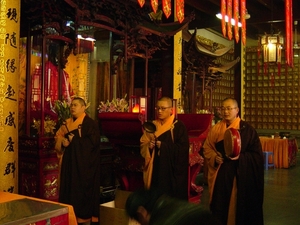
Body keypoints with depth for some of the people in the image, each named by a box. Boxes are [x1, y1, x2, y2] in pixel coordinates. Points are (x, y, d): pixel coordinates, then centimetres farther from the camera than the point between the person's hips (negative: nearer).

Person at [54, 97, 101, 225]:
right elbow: (59, 138, 14)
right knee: (70, 189, 7)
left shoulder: (90, 123, -7)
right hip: (69, 163, 7)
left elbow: (93, 141, -18)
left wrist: (74, 140, -16)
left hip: (84, 164, -7)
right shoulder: (67, 124, 15)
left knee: (83, 189, -4)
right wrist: (63, 142, -9)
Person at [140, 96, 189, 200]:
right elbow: (143, 144, 10)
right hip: (155, 169, 4)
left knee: (172, 198, 0)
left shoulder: (178, 126, -5)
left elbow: (183, 148, -13)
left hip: (172, 170, -4)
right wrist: (149, 146, -12)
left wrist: (163, 146, -19)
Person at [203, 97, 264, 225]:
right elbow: (207, 148, 12)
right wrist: (214, 157, -7)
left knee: (238, 206, 3)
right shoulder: (216, 129, 6)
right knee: (220, 206, 7)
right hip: (220, 175, 3)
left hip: (240, 175, -3)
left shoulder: (247, 129, -5)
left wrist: (240, 157, -21)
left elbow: (257, 154, -6)